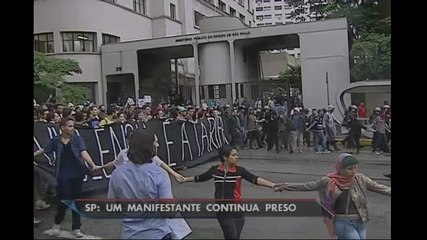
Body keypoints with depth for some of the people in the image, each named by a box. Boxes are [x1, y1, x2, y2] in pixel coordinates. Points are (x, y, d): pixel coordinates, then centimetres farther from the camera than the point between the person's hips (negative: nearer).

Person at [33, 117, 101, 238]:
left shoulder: (77, 139, -4)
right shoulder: (56, 140, -1)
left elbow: (84, 153, -15)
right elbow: (43, 150, 9)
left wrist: (93, 165, -29)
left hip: (77, 174, 1)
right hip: (63, 175, 0)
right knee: (64, 200, 0)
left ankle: (76, 228, 20)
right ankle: (57, 223, 29)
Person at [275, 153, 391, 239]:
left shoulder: (360, 179, -2)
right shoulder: (329, 181, -10)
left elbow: (378, 187, -2)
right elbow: (307, 186, -4)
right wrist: (284, 186, -4)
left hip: (359, 222, 4)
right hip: (343, 223, -4)